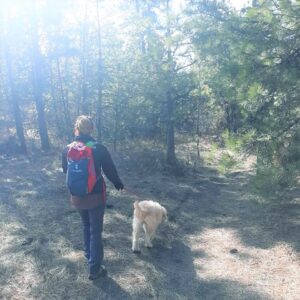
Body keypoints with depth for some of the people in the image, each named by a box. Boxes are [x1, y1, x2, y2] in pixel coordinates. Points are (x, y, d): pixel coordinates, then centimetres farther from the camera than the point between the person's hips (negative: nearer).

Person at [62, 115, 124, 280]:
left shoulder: (67, 149, -7)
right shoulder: (99, 148, -16)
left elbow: (66, 171, 8)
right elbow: (110, 170, -6)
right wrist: (118, 183, 13)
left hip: (77, 197, 4)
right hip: (96, 196, -4)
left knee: (86, 226, 27)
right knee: (95, 231, 8)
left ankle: (89, 254, 45)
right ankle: (94, 269, 15)